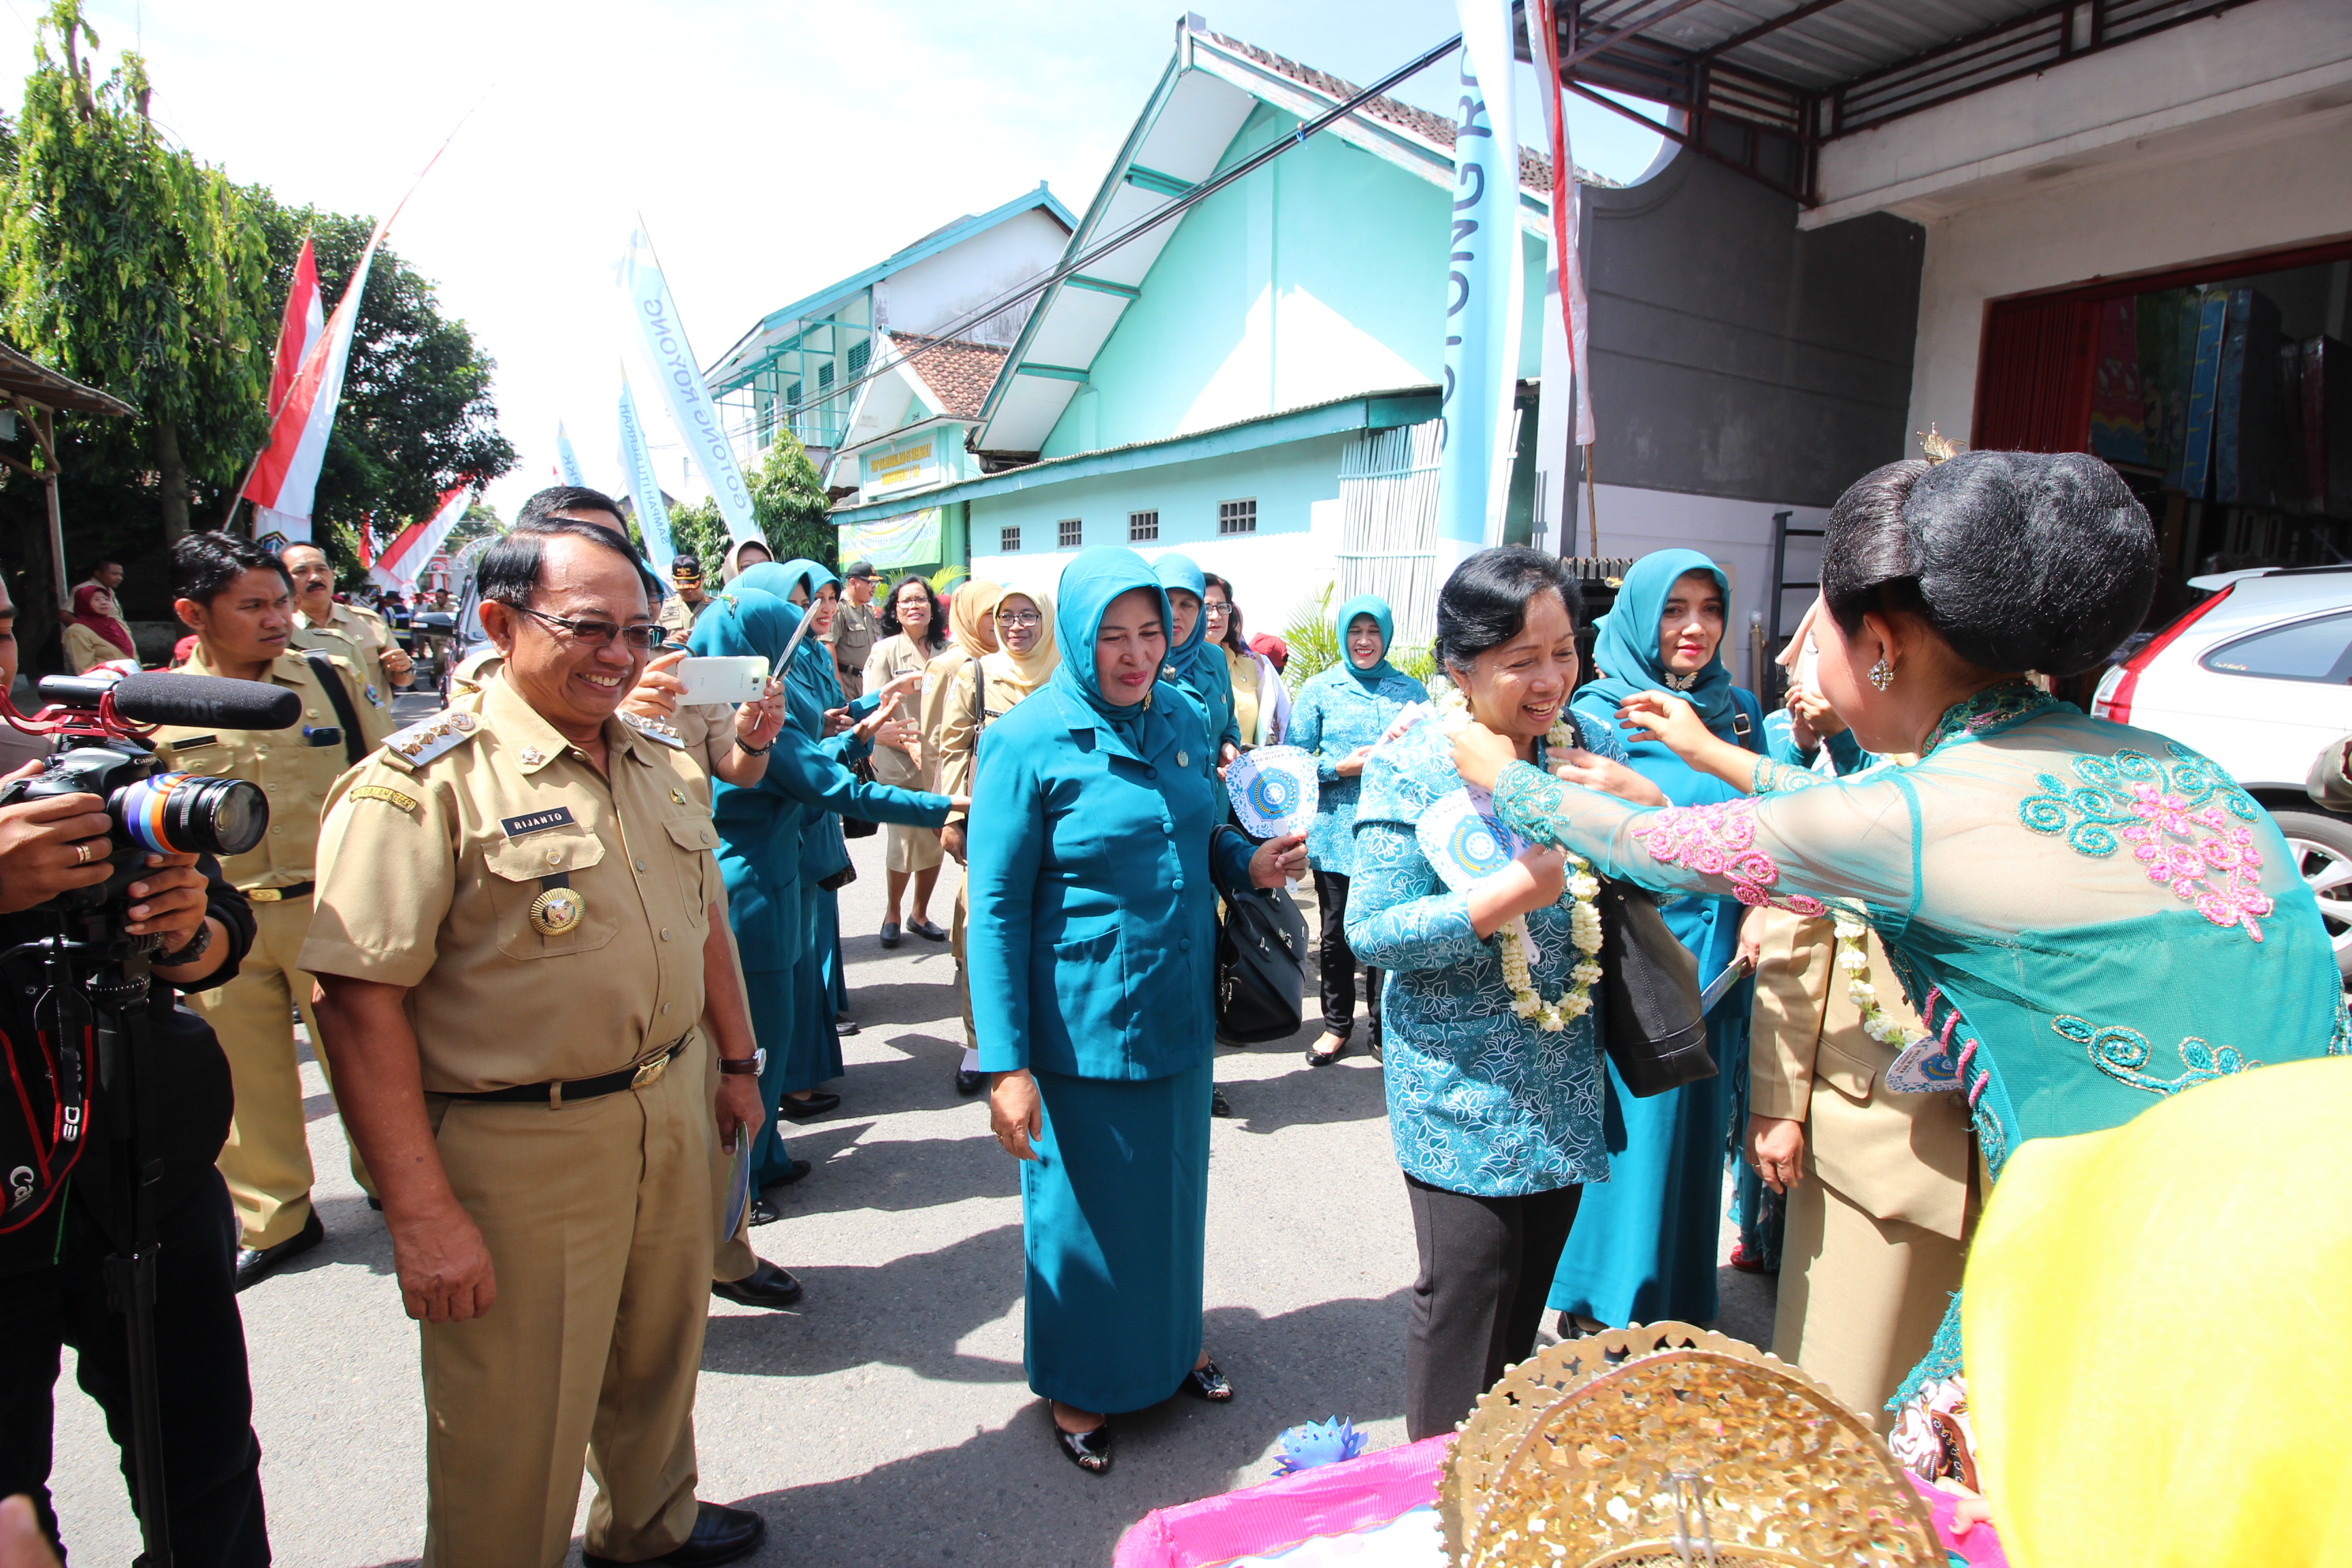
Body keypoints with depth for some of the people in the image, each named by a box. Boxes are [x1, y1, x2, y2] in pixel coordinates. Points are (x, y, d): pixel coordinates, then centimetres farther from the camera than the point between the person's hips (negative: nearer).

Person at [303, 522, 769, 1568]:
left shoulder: (668, 768, 5)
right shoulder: (421, 783, -17)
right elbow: (360, 1000, -20)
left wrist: (736, 1061, 17)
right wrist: (421, 1214, -21)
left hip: (672, 1118, 7)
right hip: (518, 1151, -7)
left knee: (661, 1358, 26)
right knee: (517, 1434, 10)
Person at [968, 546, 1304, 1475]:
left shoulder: (1182, 720, 2)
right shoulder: (1028, 743, -16)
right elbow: (995, 909, -15)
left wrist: (1246, 864, -7)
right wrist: (1006, 1064, -18)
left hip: (1178, 1011, 6)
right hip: (1081, 1024, -5)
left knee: (1174, 1184, 22)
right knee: (1083, 1202, 12)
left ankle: (1174, 1338, 47)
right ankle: (1078, 1384, 36)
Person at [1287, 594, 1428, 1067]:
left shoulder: (1412, 690, 7)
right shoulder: (1320, 690, 4)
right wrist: (1342, 766, -12)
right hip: (1336, 831, 0)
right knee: (1336, 933, 9)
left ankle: (1385, 1028, 23)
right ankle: (1337, 1024, 27)